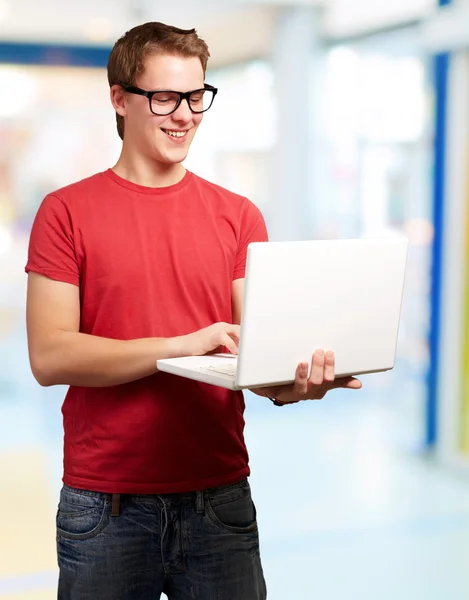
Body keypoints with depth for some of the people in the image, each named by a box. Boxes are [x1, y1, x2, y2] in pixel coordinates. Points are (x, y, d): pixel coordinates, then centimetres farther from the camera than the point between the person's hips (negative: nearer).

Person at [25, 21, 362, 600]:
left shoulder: (238, 216, 7)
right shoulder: (66, 211, -1)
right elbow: (48, 356, -10)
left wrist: (291, 383, -22)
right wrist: (179, 346, -19)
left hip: (219, 498, 2)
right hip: (104, 503, -1)